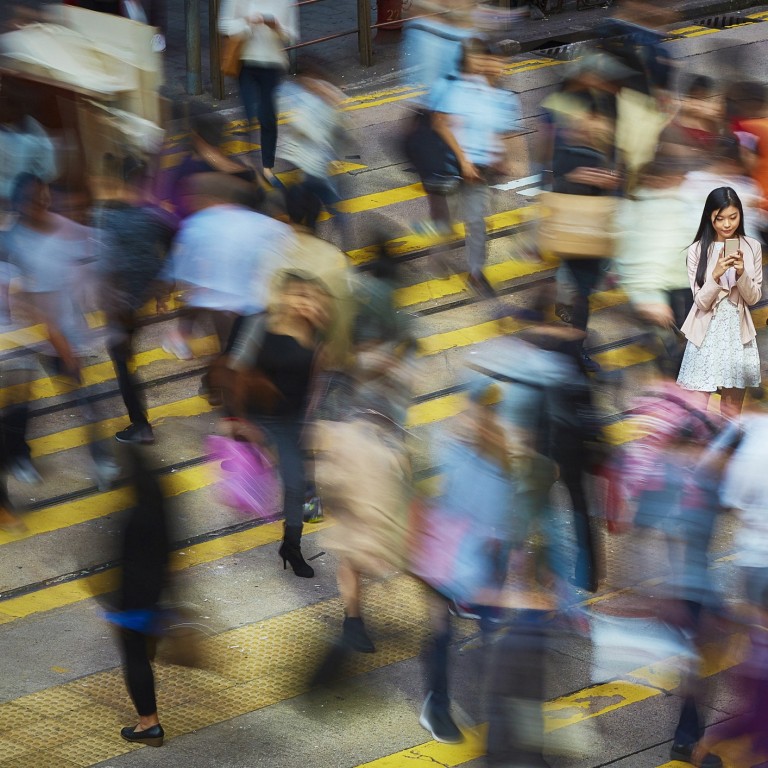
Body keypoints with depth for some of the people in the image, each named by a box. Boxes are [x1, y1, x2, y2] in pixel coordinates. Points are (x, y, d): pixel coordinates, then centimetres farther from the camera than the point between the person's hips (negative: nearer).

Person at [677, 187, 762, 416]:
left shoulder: (752, 247, 0)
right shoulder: (697, 250, -6)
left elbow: (753, 298, 1)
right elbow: (701, 302, -9)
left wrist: (741, 273, -18)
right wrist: (716, 275, -25)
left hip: (738, 330, 2)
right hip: (707, 332, -2)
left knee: (733, 404, 9)